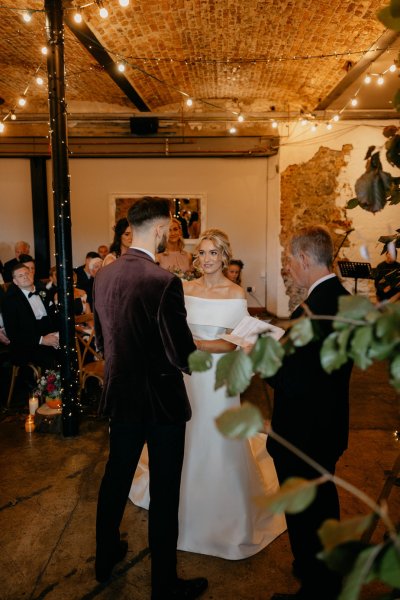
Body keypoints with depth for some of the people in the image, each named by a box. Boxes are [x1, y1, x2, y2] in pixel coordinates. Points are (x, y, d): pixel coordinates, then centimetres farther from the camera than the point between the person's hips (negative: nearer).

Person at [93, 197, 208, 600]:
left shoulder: (103, 276, -1)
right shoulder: (163, 282, -23)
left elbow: (102, 341, 8)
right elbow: (183, 356, -20)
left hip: (120, 396, 7)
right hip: (161, 400, -7)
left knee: (116, 476, 23)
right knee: (164, 491, 9)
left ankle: (105, 558, 44)